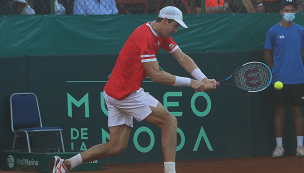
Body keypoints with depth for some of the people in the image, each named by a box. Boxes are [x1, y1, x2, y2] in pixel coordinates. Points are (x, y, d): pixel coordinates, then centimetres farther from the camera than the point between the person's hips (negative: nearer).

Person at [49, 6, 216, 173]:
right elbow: (156, 75, -22)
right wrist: (189, 82, -20)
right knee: (170, 121, -6)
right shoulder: (144, 37, -19)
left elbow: (182, 58, 7)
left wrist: (203, 79, -7)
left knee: (116, 147, 9)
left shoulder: (161, 36, 12)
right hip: (127, 93, -10)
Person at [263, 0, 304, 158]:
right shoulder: (273, 31, 1)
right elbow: (267, 54, 6)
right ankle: (279, 146, 7)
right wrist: (275, 71, 4)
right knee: (280, 111, 2)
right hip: (280, 79, -2)